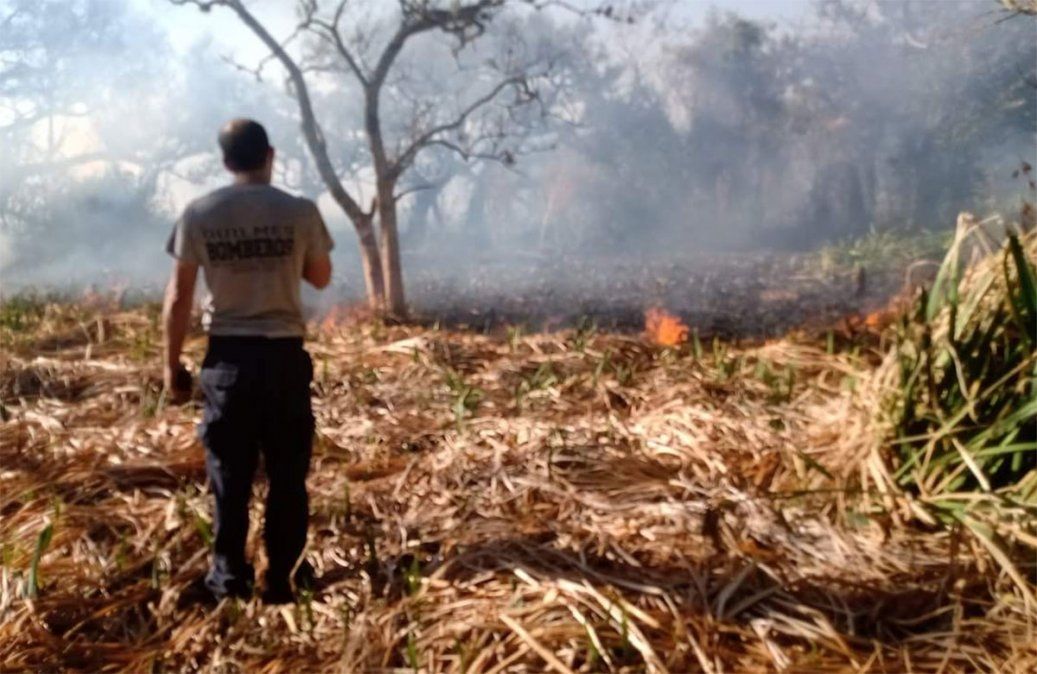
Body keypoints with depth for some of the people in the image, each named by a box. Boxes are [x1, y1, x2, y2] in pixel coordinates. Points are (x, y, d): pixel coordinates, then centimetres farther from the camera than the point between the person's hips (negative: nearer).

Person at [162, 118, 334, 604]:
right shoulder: (300, 212, -5)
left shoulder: (199, 214, -3)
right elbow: (321, 278, 9)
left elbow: (178, 298, -2)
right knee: (287, 474, 10)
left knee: (229, 474, 12)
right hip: (284, 354, -1)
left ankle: (229, 576, 19)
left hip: (227, 356, 1)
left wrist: (173, 365, 7)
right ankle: (281, 578, 14)